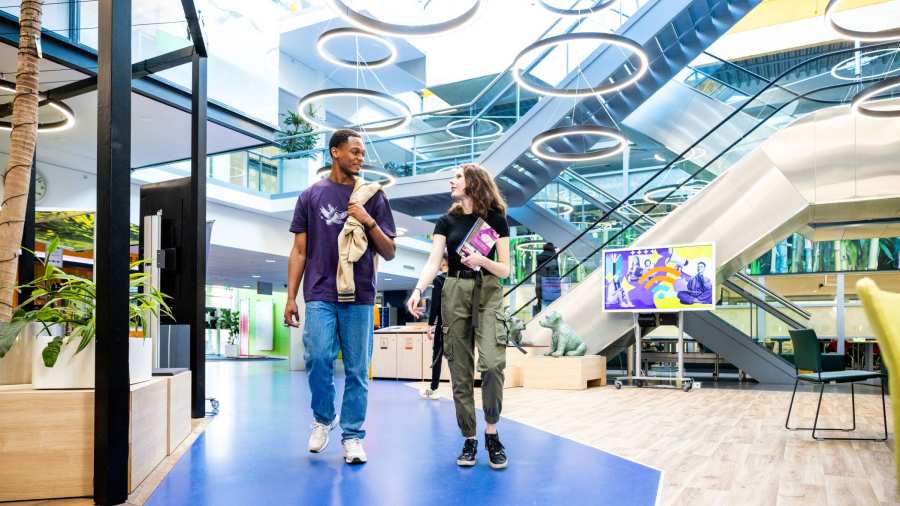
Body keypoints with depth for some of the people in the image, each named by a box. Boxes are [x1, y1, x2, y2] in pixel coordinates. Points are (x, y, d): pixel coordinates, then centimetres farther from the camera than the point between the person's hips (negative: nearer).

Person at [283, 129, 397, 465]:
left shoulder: (372, 197, 9)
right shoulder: (311, 196, 11)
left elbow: (389, 252, 8)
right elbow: (299, 251, 12)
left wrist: (369, 221, -8)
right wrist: (291, 297, 5)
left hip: (359, 296, 0)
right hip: (320, 294, 0)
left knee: (356, 369, 2)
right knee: (318, 358, -11)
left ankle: (352, 436, 14)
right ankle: (323, 419, 16)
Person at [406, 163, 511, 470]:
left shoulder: (495, 218, 3)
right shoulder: (447, 221, 10)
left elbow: (505, 269, 1)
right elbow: (433, 262, -2)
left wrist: (483, 261, -19)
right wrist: (418, 290, -20)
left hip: (488, 293, -2)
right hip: (454, 294, 3)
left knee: (492, 362, -20)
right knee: (460, 371, 2)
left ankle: (492, 432, -1)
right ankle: (469, 439, 13)